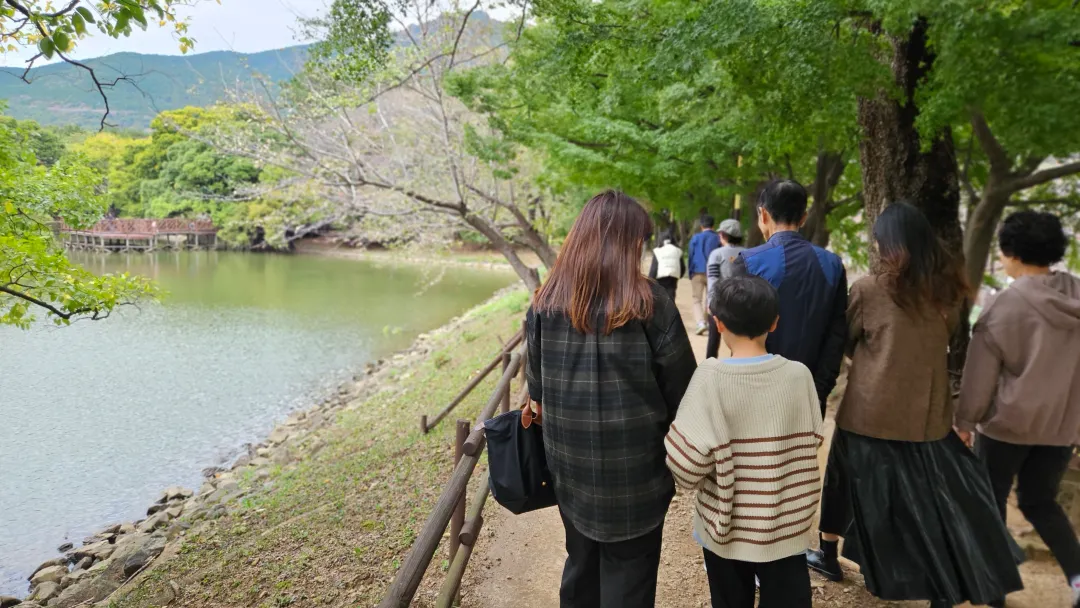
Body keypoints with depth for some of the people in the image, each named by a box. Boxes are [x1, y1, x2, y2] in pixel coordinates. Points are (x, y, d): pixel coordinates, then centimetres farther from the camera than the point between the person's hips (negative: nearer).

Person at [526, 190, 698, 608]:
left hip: (571, 468, 4)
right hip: (635, 471, -4)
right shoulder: (650, 304, -16)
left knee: (580, 566, 23)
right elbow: (681, 392, -9)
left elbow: (536, 387, 5)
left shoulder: (545, 304, -4)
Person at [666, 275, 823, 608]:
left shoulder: (710, 378, -20)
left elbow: (687, 458, -21)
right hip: (785, 524, 1)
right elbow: (811, 442, 0)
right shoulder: (798, 375, -12)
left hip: (726, 524, -1)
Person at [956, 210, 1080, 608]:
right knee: (1039, 501, 19)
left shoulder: (1006, 305, -16)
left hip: (1008, 421, -5)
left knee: (990, 499, 13)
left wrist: (964, 420, 1)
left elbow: (981, 374, -11)